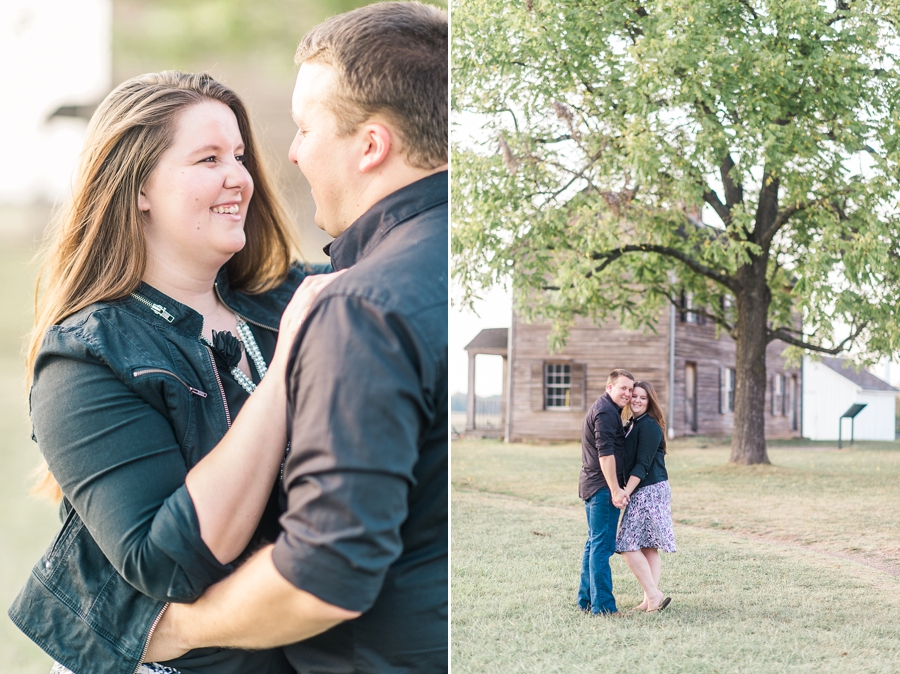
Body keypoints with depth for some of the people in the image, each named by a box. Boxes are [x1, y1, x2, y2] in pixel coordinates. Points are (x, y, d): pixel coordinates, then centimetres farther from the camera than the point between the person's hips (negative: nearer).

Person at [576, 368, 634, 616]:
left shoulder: (602, 408, 20)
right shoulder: (606, 412, -14)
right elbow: (605, 454, -21)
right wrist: (615, 490, -21)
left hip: (591, 485, 11)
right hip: (603, 487, -11)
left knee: (594, 543, 15)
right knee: (602, 545, -9)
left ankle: (586, 600, 20)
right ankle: (602, 605, -9)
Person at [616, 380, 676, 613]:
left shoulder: (649, 426, -12)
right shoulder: (636, 424, 17)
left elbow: (642, 464, -18)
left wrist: (626, 492, -21)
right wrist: (627, 491, 10)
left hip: (649, 490, -10)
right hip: (646, 491, 10)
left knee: (628, 545, -11)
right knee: (648, 547, 8)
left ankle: (653, 595, -10)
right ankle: (651, 600, 10)